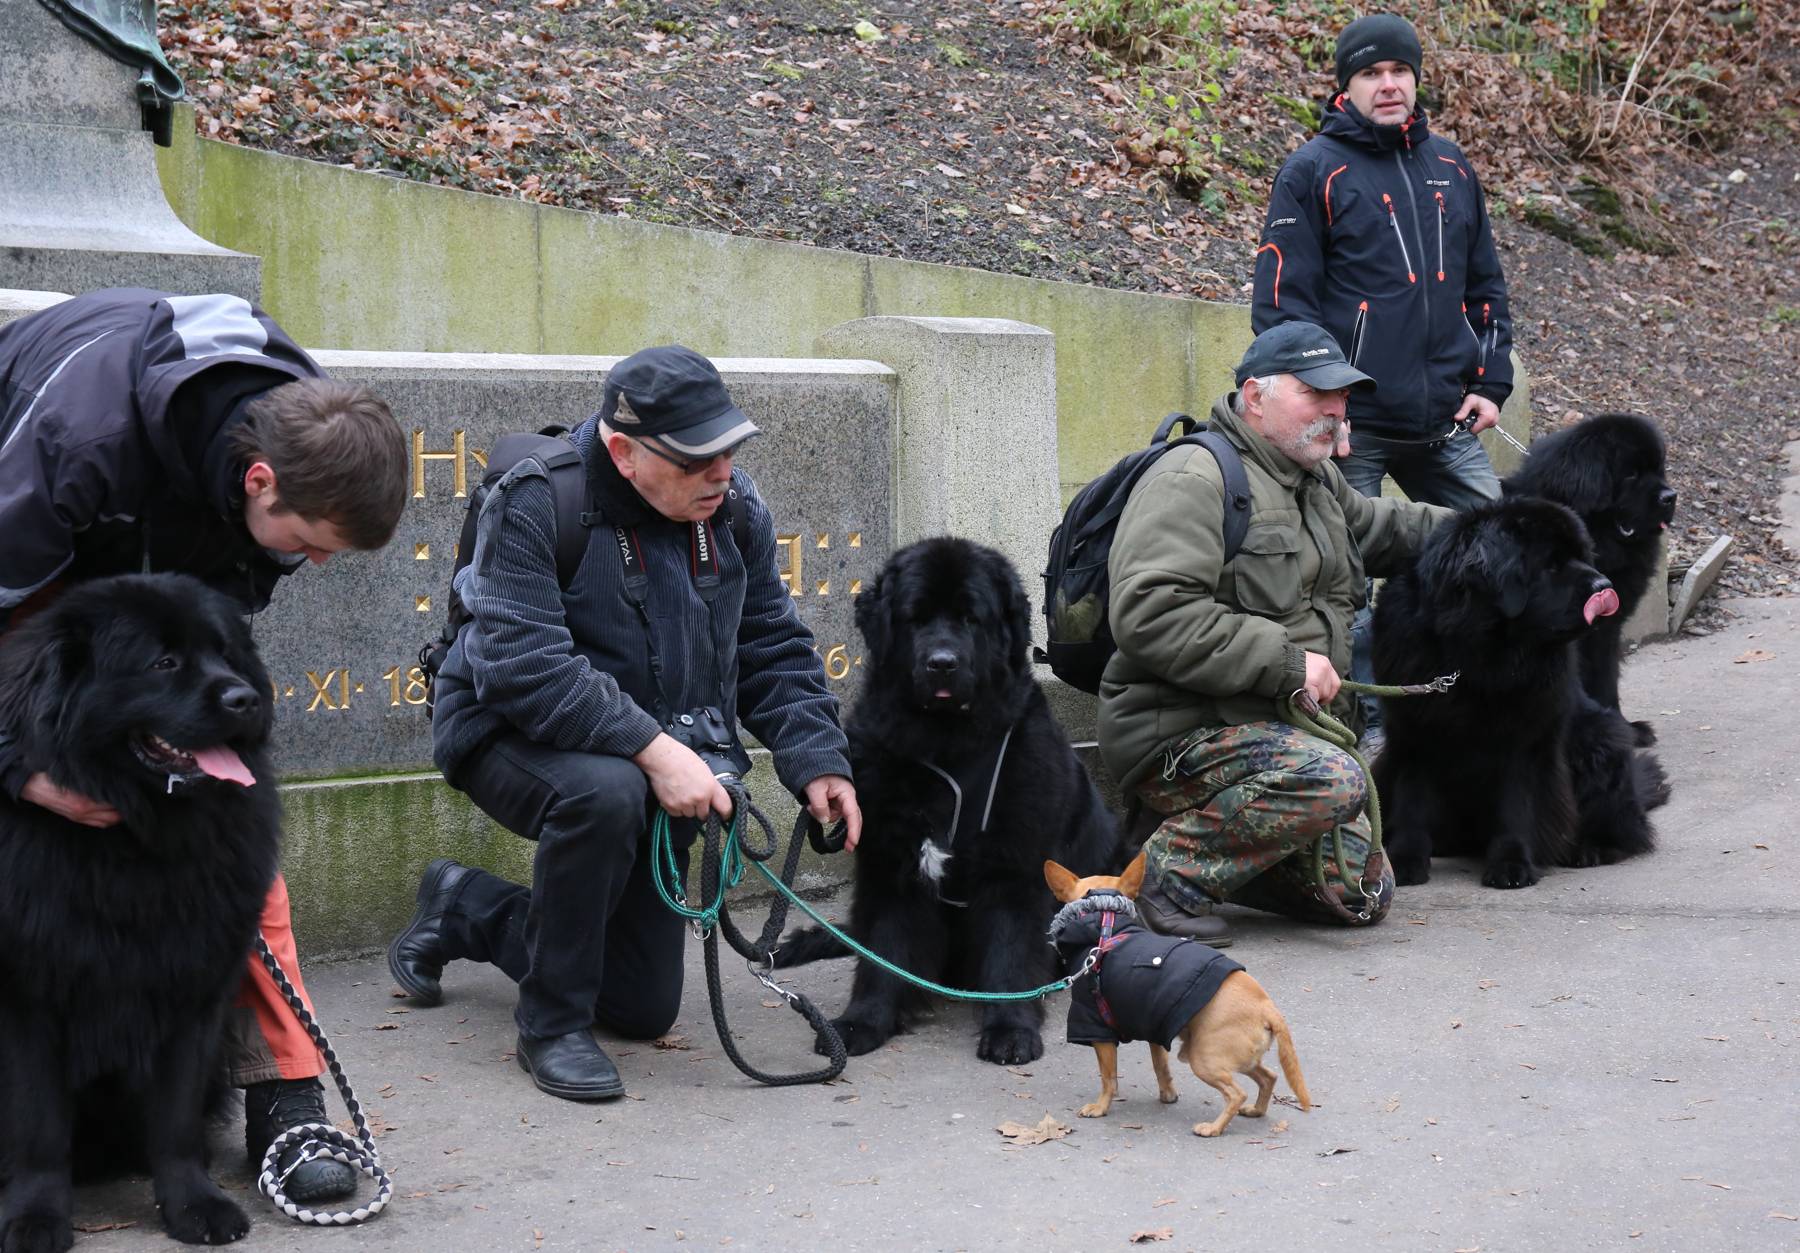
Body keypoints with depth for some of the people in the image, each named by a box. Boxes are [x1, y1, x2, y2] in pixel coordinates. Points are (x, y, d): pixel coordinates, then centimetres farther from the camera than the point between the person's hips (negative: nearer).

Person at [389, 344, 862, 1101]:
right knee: (605, 790, -42)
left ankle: (465, 910, 34)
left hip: (661, 764, 6)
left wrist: (816, 759, -11)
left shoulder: (734, 508, -4)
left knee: (646, 1009, 8)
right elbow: (522, 667, -32)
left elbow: (773, 649, 4)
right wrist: (653, 747, -39)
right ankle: (552, 1024, -20)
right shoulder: (535, 504, -24)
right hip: (516, 741, -6)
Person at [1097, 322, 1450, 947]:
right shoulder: (1195, 479, -15)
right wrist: (1284, 660, -25)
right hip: (1178, 733, -9)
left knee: (1364, 893, 6)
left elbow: (1377, 526, 39)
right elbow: (1150, 615, -27)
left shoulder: (1316, 482, 16)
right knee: (1333, 781, -34)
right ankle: (1171, 868, -17)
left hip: (1281, 730, 9)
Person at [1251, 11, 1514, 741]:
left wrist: (1491, 383, 9)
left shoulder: (1449, 168, 15)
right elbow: (1281, 297, -6)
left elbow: (1485, 285, 20)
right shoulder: (1314, 171, -1)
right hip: (1353, 425, -5)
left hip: (1447, 423, 5)